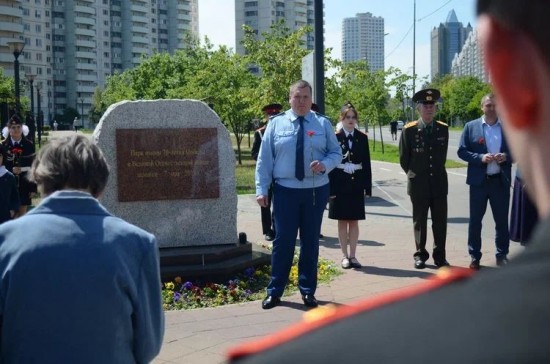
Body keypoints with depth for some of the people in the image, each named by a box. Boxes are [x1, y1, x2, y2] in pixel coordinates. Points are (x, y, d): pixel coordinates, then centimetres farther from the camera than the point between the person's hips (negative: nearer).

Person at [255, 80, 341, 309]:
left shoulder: (323, 124, 6)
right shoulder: (276, 124, 3)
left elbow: (336, 153, 7)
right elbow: (264, 159, 2)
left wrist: (325, 164, -16)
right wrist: (262, 189, -4)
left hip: (316, 190, 1)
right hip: (285, 190, -1)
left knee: (311, 241, 9)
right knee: (283, 241, 0)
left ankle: (308, 291, 21)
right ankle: (275, 291, 11)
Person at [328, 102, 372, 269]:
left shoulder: (362, 138, 5)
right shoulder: (335, 137, -2)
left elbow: (366, 163, 5)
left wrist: (368, 186, 1)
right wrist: (330, 187, -9)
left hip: (356, 184, 2)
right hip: (340, 183, -2)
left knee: (354, 221, 6)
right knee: (342, 221, 5)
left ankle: (352, 256, 13)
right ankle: (345, 256, 14)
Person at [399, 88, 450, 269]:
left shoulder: (443, 129, 4)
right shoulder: (409, 130, -5)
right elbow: (403, 157, 5)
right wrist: (412, 173, 8)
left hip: (439, 183, 2)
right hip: (418, 184, -2)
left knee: (440, 222, 4)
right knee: (419, 222, 7)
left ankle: (440, 256, 14)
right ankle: (420, 255, 18)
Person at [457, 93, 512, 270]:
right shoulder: (471, 127, 1)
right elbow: (462, 151, -2)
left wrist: (506, 157, -14)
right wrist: (480, 157, -17)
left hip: (501, 181, 1)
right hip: (479, 181, -1)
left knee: (502, 220, 9)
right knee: (475, 220, 5)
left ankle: (502, 254, 22)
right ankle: (475, 256, 16)